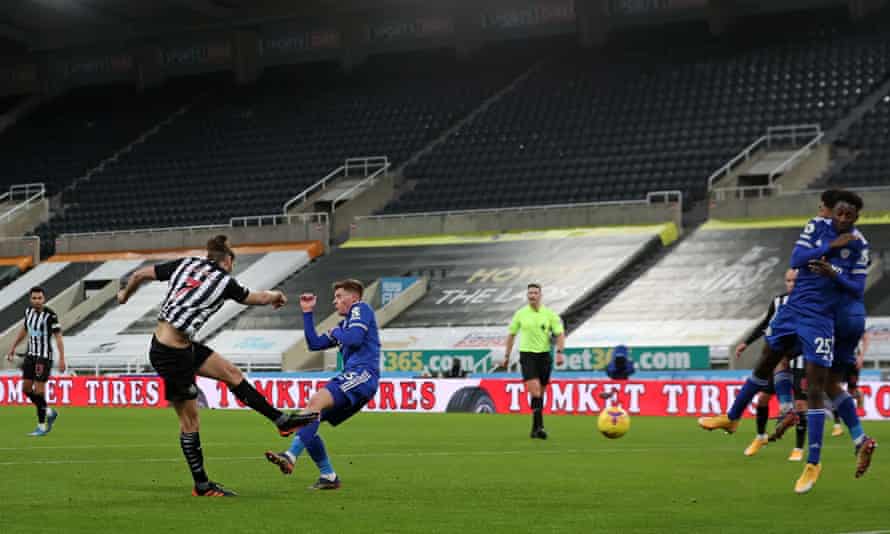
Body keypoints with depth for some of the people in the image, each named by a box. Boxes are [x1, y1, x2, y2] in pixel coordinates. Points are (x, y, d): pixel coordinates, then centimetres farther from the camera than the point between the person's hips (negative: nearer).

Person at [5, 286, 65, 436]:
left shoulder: (50, 315, -17)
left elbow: (58, 336, -17)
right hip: (31, 355, 7)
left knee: (39, 390, -8)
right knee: (26, 388, 7)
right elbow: (24, 329, 20)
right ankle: (49, 413, 26)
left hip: (44, 356, -7)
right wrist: (13, 348, 25)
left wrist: (62, 359, -23)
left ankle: (42, 427, 3)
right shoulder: (29, 311, 3)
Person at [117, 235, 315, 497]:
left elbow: (140, 274, 10)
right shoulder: (224, 281, -7)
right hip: (171, 354, -8)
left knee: (232, 374, 14)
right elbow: (257, 298, 11)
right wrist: (277, 296, 33)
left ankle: (282, 420, 22)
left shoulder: (186, 264, 7)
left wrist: (125, 294, 30)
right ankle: (202, 485, 11)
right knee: (189, 420, 2)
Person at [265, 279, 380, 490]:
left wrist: (336, 333, 7)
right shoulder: (344, 324, 31)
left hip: (362, 374, -9)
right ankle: (328, 476, 2)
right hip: (352, 377, 10)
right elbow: (314, 343, 28)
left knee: (315, 401, -29)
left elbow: (354, 338, -12)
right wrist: (307, 312, 25)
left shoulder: (361, 309, 6)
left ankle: (291, 457, -42)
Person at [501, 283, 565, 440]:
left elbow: (560, 334, 0)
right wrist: (507, 356, 15)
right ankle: (539, 426, -22)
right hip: (527, 355, -2)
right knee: (534, 389, -19)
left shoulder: (549, 314, 2)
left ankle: (535, 429, 20)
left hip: (544, 355, 2)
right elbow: (511, 334, 13)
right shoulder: (520, 314, 3)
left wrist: (560, 352, -15)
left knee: (540, 392, 8)